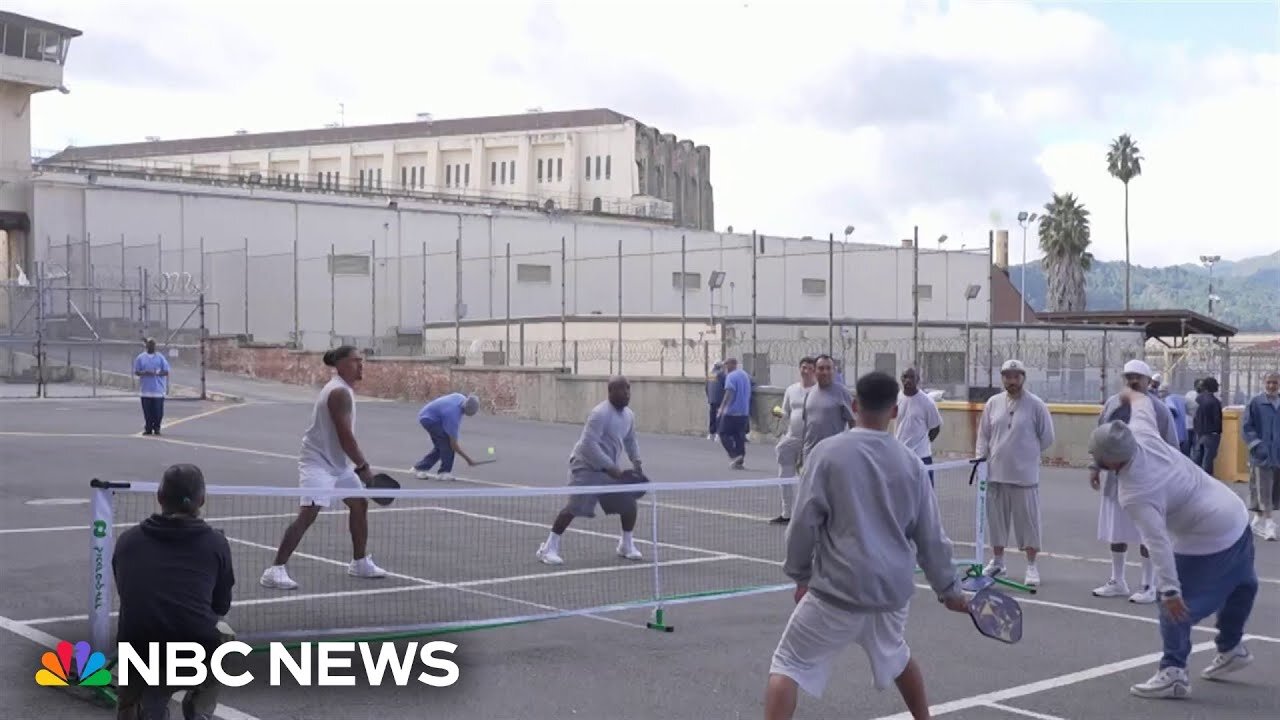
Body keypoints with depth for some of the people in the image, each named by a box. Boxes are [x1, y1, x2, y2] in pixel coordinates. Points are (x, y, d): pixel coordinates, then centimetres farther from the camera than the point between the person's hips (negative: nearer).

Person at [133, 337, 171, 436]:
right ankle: (148, 428, 10)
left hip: (158, 389, -1)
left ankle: (156, 428, 11)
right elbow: (136, 372, 6)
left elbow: (166, 372, 4)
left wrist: (157, 373, -15)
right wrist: (144, 373, -15)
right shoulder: (140, 357, 8)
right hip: (145, 390, 1)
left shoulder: (160, 357, 6)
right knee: (147, 411, 1)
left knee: (158, 411, -2)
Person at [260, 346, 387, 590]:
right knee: (308, 512, -20)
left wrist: (359, 465, 11)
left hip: (338, 462, 11)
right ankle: (275, 571, -19)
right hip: (317, 462, -11)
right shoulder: (340, 392, -19)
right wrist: (364, 467, -15)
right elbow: (345, 436, -22)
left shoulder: (345, 389, 13)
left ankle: (359, 563, 29)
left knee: (360, 504, 16)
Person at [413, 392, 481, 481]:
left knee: (440, 447, 8)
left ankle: (420, 468, 15)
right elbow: (453, 444, -27)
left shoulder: (462, 398, -13)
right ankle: (444, 472, -10)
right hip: (429, 419, -9)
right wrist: (468, 459, -22)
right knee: (448, 442, -18)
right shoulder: (453, 415, -34)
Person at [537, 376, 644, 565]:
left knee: (629, 501, 0)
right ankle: (549, 548, -1)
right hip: (586, 467, -8)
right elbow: (589, 444, -25)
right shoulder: (600, 414, -20)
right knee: (574, 508, -13)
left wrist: (636, 461, 7)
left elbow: (630, 440, 24)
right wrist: (610, 467, -25)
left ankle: (627, 545, 20)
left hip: (608, 469, 8)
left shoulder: (629, 415, 7)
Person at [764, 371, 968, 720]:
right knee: (896, 655, 32)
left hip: (838, 589, -4)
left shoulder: (828, 452, -8)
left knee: (788, 665, 3)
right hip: (893, 589, 5)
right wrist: (948, 588, 21)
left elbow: (804, 523, -7)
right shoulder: (910, 462, 3)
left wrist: (800, 575, 8)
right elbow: (931, 537, 9)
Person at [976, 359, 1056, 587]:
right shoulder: (993, 403, 7)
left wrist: (1027, 454, 3)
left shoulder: (1036, 405, -5)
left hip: (1025, 474, -4)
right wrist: (982, 457, 1)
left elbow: (1046, 437, 1)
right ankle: (997, 560, 25)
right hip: (996, 473, 4)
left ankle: (1031, 566, 9)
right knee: (996, 517, 12)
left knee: (1028, 520, -1)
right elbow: (984, 434, 12)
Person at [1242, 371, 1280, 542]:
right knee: (1263, 491, -6)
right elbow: (1246, 427, -5)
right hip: (1262, 455, -5)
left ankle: (1259, 521, 25)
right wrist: (1257, 445, -15)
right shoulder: (1255, 403, -6)